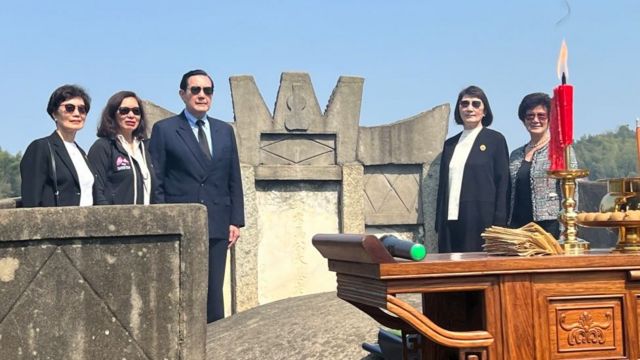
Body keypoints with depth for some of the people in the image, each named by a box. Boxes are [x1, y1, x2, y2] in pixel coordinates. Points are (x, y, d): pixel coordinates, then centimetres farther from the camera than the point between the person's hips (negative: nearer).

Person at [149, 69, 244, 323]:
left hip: (217, 227, 4)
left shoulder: (225, 131, 14)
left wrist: (236, 220, 7)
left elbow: (234, 180, 14)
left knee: (214, 294, 6)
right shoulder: (164, 130, 2)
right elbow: (156, 182, -1)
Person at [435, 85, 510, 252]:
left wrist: (499, 225, -9)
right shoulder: (450, 144, 17)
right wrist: (439, 225, 11)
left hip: (482, 223, -4)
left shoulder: (495, 140, 4)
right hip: (451, 222, 4)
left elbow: (503, 183, -1)